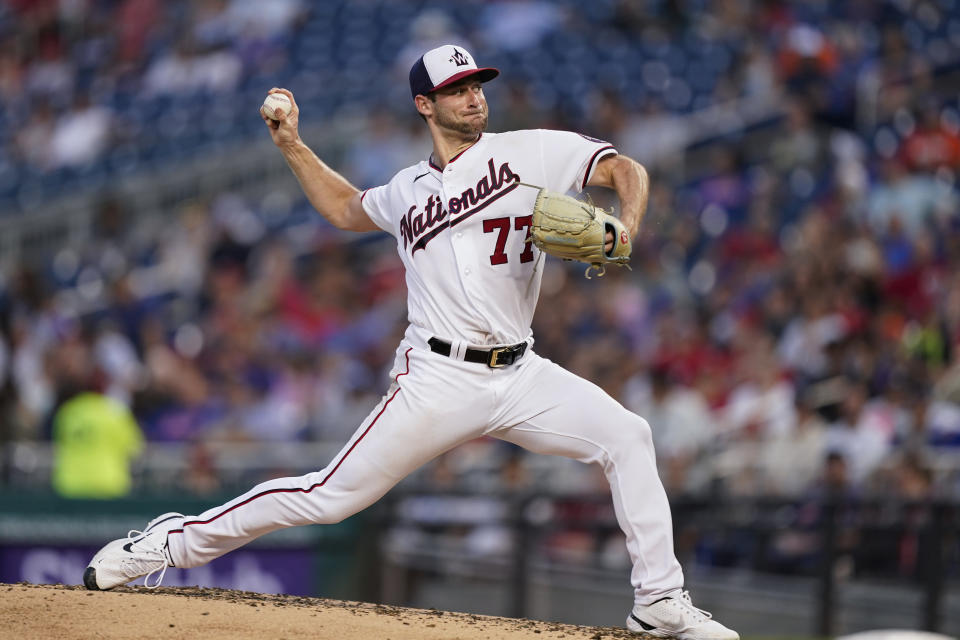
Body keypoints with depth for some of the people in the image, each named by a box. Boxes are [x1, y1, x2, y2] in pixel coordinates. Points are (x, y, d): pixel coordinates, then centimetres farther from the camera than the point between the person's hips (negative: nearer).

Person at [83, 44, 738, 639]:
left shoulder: (529, 152, 4)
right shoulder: (408, 191, 13)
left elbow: (626, 169, -3)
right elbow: (346, 209, 34)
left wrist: (625, 225, -23)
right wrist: (293, 146, 24)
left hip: (521, 374, 1)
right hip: (439, 380, 0)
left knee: (627, 436, -18)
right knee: (332, 496, -5)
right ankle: (175, 541, 8)